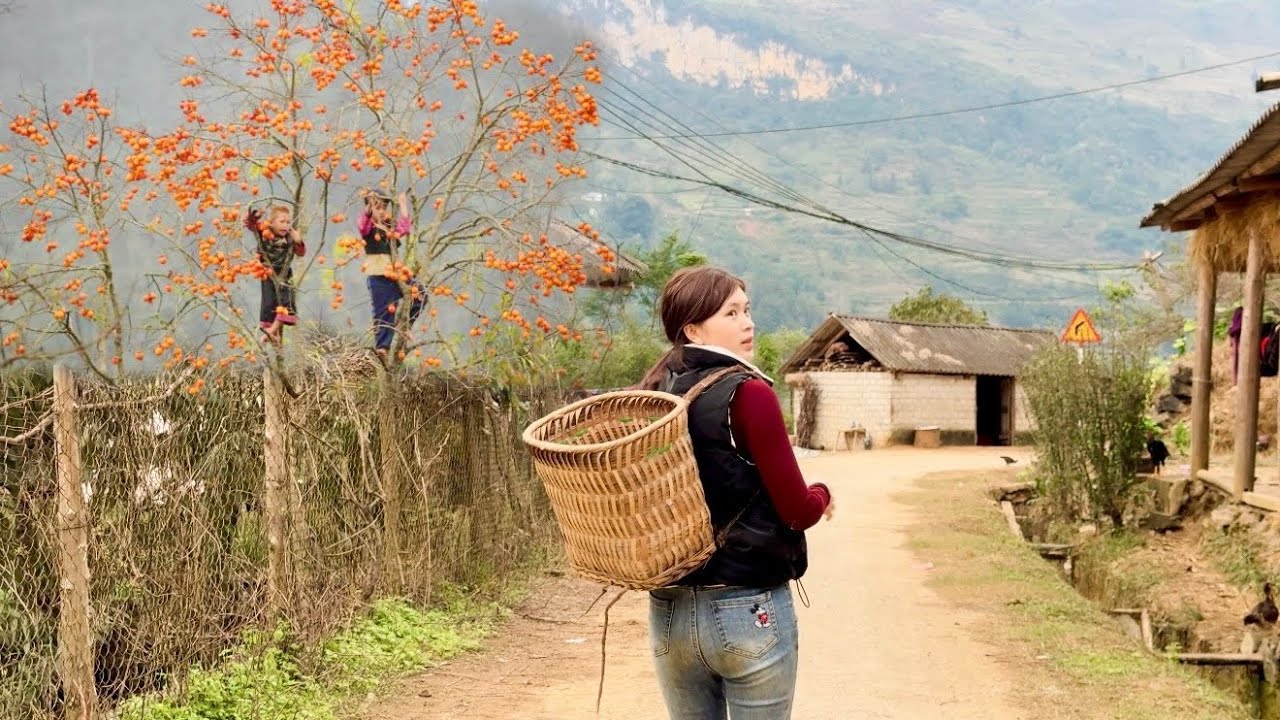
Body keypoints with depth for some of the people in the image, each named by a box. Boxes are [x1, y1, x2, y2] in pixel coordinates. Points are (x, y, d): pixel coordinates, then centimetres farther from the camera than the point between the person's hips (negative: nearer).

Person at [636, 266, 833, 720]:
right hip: (748, 609, -6)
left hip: (669, 609, 6)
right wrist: (822, 494, 6)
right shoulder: (747, 393, -15)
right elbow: (798, 510, -14)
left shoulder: (654, 395, 3)